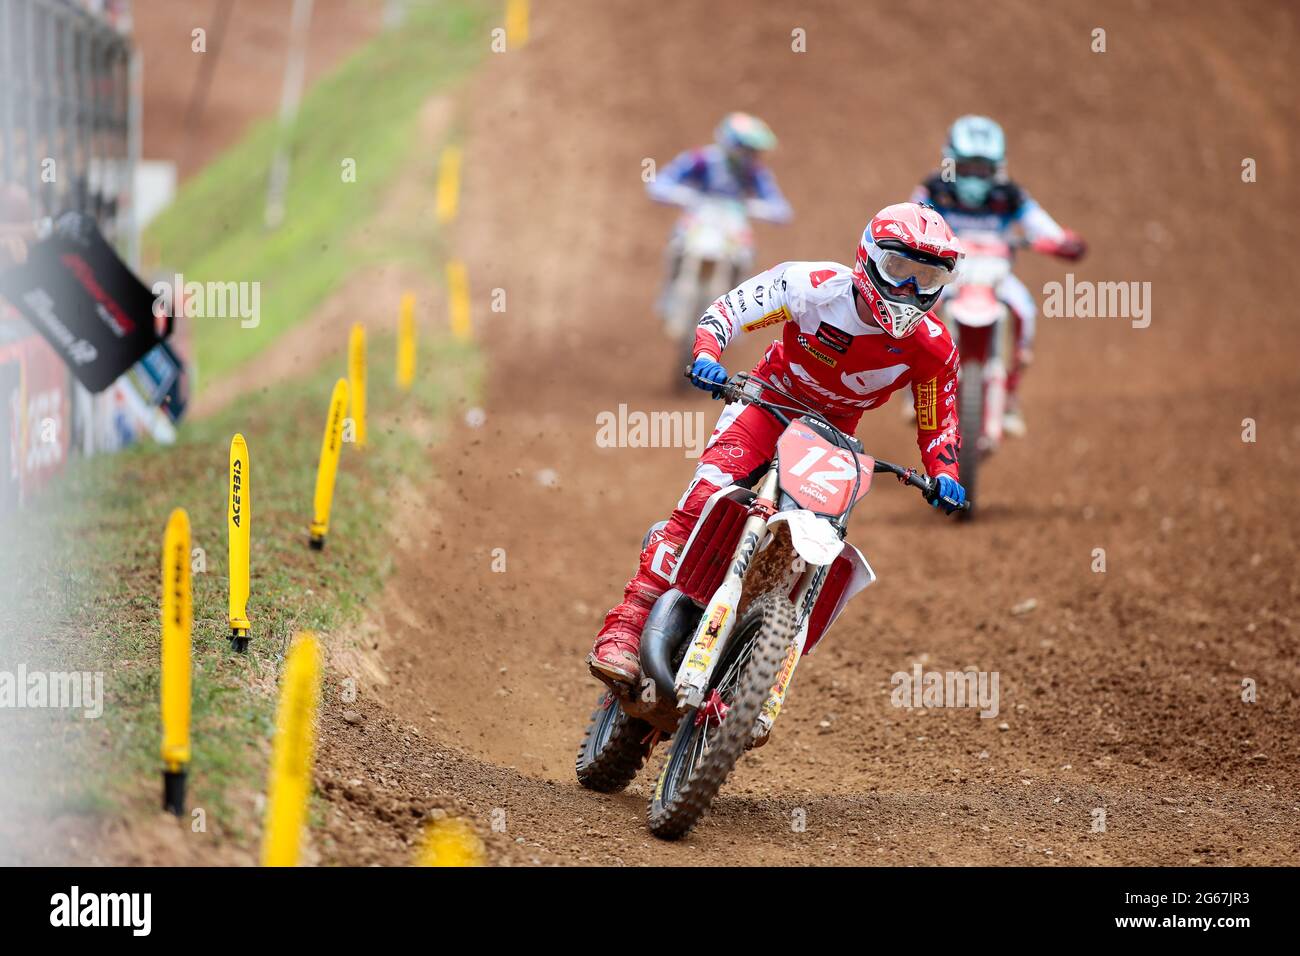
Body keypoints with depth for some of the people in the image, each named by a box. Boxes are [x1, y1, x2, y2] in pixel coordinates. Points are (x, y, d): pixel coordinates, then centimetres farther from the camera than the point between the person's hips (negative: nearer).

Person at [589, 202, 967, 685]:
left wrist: (943, 473, -20)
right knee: (703, 501, -24)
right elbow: (731, 306, -17)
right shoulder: (818, 286, -21)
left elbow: (938, 421, 0)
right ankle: (625, 629, -29)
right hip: (771, 400, -3)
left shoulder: (933, 347, -13)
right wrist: (707, 352, -37)